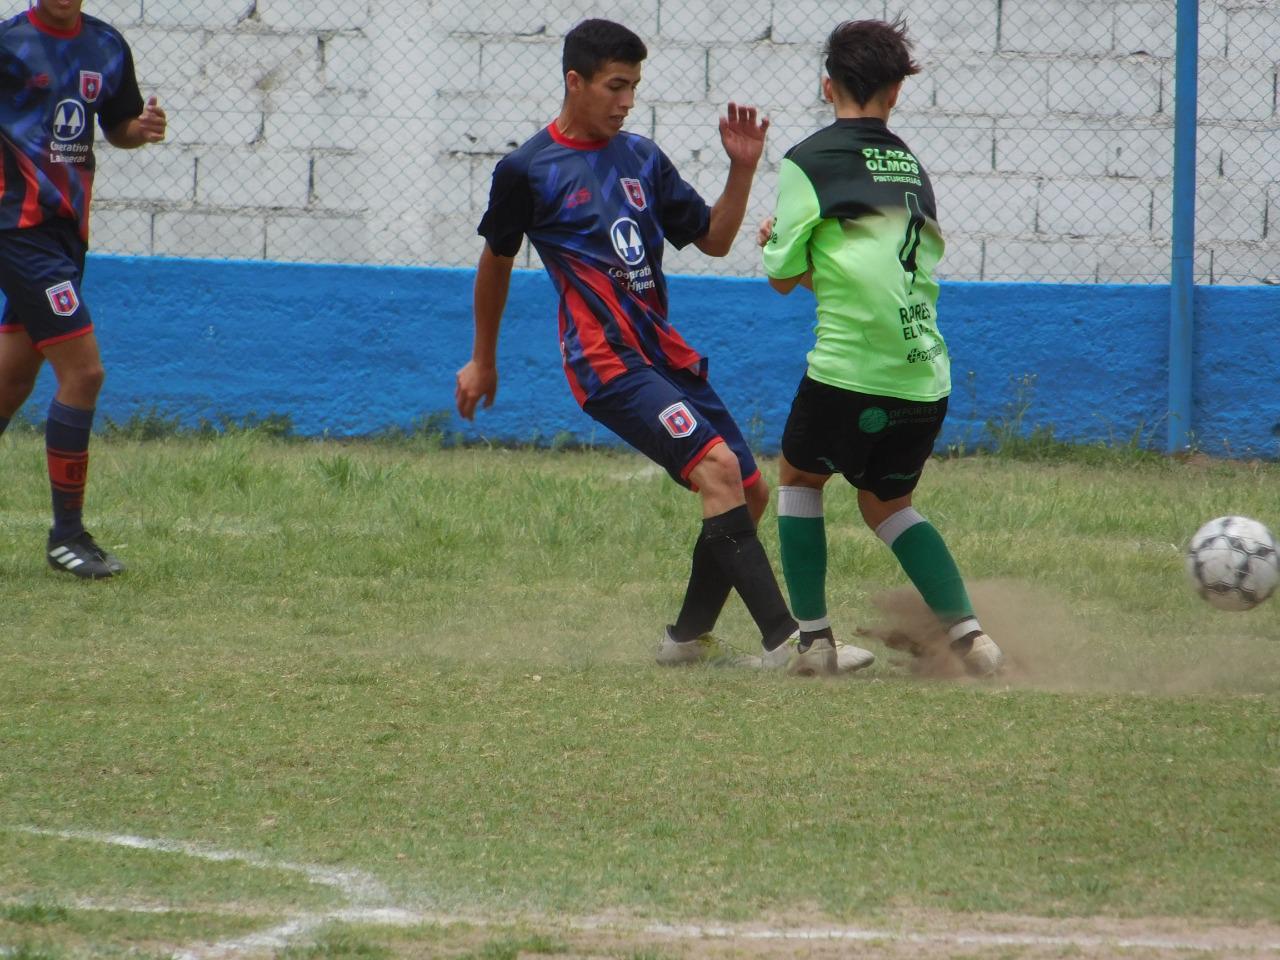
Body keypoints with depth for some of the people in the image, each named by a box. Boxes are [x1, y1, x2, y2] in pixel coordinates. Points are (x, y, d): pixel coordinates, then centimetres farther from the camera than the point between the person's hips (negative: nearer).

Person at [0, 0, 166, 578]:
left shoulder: (107, 48, 9)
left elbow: (116, 127, 22)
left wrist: (141, 129, 0)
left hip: (66, 232, 7)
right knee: (82, 371, -13)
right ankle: (66, 534, -5)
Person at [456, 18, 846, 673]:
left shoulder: (642, 158, 13)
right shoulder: (527, 170, -2)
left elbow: (713, 239, 16)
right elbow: (497, 260, 12)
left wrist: (742, 170, 0)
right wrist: (483, 360, 21)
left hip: (666, 353, 7)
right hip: (606, 361, -7)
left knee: (748, 494, 6)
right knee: (717, 466, -23)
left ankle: (687, 639, 22)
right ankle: (781, 643, -29)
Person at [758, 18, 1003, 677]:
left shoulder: (809, 162, -2)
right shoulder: (912, 167, 14)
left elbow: (784, 277, 0)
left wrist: (775, 243, 22)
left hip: (848, 372, -5)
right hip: (926, 380, 5)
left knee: (799, 478, 21)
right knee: (885, 502, 23)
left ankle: (812, 634, 13)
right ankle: (965, 628, 5)